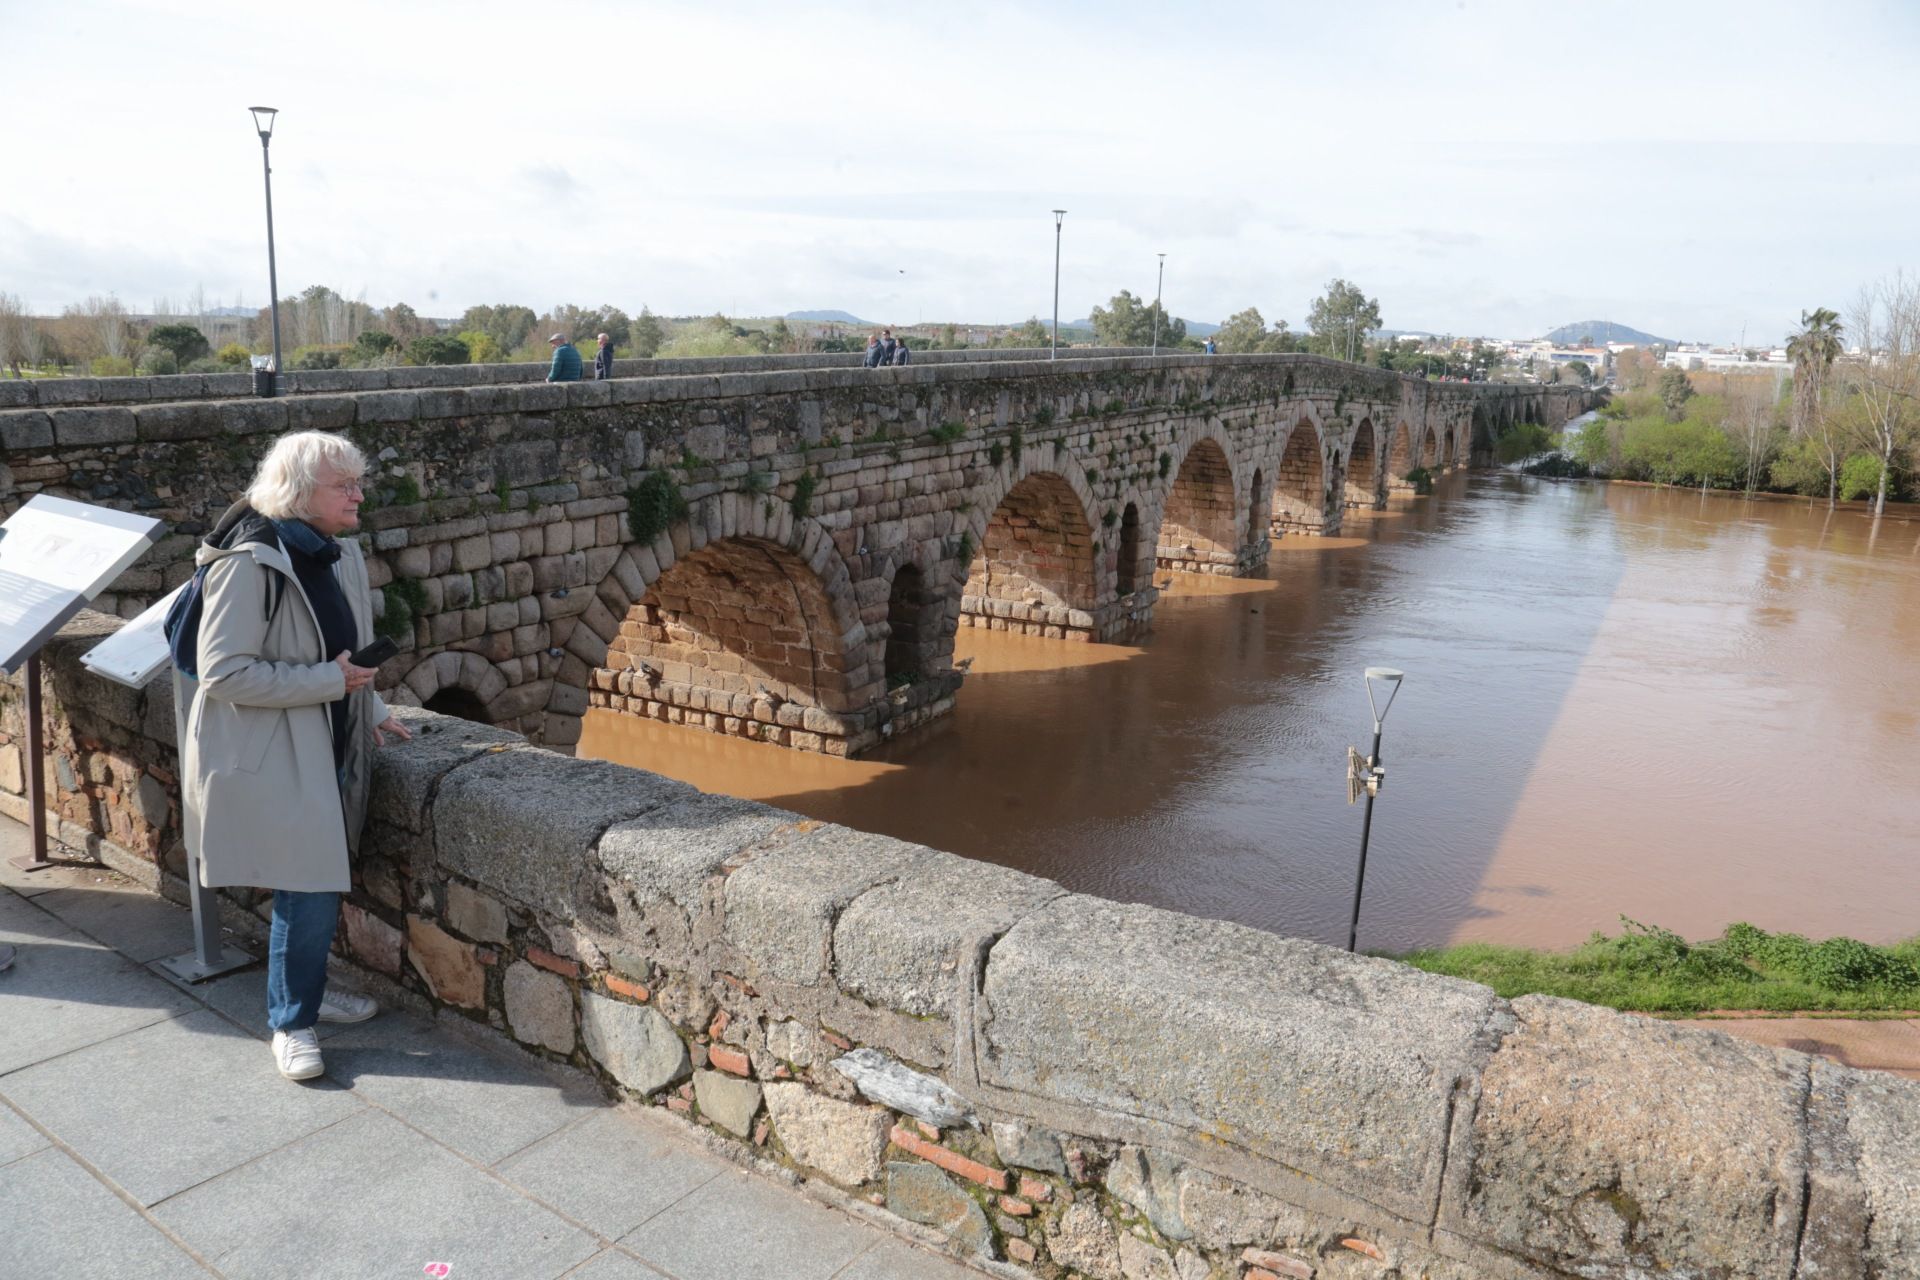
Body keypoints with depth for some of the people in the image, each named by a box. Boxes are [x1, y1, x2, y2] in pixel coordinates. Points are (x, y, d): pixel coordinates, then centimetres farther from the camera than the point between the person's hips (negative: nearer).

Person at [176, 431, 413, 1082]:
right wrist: (327, 681, -21)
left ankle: (304, 989, 37)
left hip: (326, 748, 8)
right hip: (269, 758, -8)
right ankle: (291, 1023, 14)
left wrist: (371, 709, 10)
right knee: (308, 889, -4)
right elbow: (222, 672, -23)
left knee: (320, 882, 17)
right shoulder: (250, 563, -20)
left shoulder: (339, 553, 7)